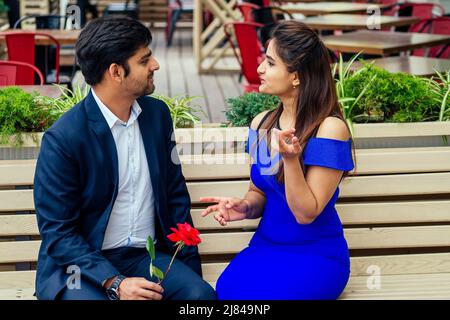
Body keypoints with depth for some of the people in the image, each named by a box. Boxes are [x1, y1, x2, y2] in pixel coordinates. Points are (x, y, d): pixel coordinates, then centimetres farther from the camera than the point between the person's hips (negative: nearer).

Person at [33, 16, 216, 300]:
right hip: (83, 263, -4)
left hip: (147, 256, 4)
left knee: (200, 294, -24)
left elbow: (176, 194, 13)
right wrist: (114, 283, -22)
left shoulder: (158, 113, 4)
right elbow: (57, 232, -11)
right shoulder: (62, 138, -14)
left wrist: (190, 266, 4)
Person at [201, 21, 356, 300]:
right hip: (266, 246, 4)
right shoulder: (261, 124, 5)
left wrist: (291, 159, -31)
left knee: (252, 294, -30)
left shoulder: (329, 129, -14)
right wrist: (244, 207, -7)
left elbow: (306, 213, -15)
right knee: (226, 289, -29)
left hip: (316, 255, -4)